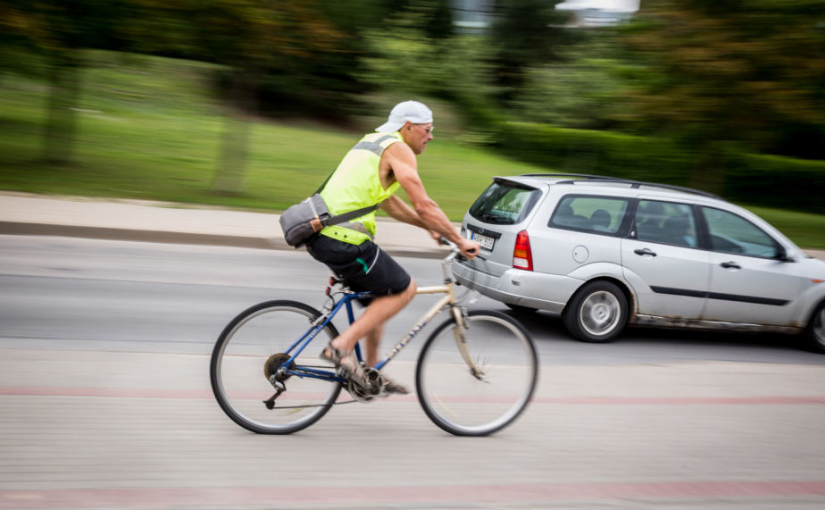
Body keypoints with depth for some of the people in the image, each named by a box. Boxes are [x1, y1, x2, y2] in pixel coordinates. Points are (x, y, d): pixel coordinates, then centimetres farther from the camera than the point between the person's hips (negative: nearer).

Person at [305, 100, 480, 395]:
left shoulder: (372, 142, 23)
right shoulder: (399, 149, -6)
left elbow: (388, 202, 31)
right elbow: (423, 205, -13)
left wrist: (429, 226, 30)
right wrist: (460, 241, -4)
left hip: (322, 234, 10)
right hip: (344, 241, -10)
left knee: (381, 294, 22)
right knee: (404, 289, 4)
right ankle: (342, 346, -2)